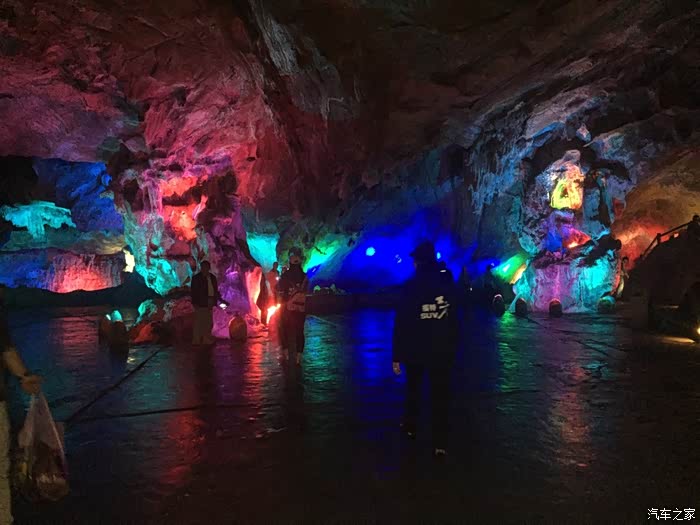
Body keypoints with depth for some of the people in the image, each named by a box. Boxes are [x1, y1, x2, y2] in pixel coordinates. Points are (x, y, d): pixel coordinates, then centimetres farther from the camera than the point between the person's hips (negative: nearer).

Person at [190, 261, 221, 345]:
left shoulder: (212, 277, 12)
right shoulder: (196, 278, -4)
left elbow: (215, 289, 17)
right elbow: (193, 291, -7)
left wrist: (217, 295, 0)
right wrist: (195, 302, -13)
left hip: (209, 303, 6)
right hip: (200, 303, -6)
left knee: (208, 322, 10)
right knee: (199, 322, -5)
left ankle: (206, 339, 18)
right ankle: (196, 340, -2)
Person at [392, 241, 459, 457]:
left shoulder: (410, 287, -14)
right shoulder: (449, 284, -3)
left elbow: (401, 323, -14)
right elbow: (455, 319, 4)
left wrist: (397, 355, -9)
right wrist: (452, 346, 14)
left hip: (415, 349, -1)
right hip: (443, 350, 2)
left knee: (413, 389, 22)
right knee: (440, 395, 6)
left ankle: (411, 426, 37)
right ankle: (440, 444, 5)